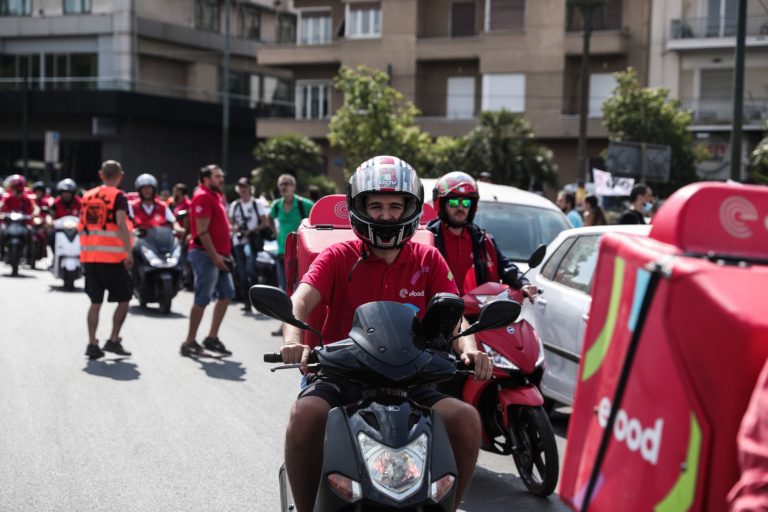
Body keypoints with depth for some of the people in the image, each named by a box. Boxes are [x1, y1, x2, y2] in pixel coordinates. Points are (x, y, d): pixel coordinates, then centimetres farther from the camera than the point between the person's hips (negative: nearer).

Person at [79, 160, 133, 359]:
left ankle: (92, 343, 7)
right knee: (123, 299, 8)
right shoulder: (118, 196, -5)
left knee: (96, 301, 11)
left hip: (89, 255, 6)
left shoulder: (88, 196, 13)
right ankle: (113, 340, 5)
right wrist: (129, 252, -18)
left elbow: (82, 226, 16)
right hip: (112, 256, -6)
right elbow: (121, 225, -16)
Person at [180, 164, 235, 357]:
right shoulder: (203, 197, -13)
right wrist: (214, 256, -21)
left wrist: (225, 253, 16)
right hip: (206, 254, -10)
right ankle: (190, 342, 0)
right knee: (203, 299, -7)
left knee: (226, 294, 12)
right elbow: (202, 231, -19)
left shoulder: (216, 196, 18)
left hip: (218, 255, 10)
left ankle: (212, 337, 18)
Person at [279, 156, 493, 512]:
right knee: (306, 415, -33)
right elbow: (300, 301, -13)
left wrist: (469, 350, -25)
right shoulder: (339, 257, 2)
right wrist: (293, 341, -36)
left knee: (466, 420, -23)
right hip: (342, 373, -2)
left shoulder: (428, 261, 9)